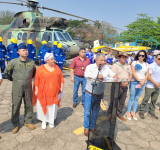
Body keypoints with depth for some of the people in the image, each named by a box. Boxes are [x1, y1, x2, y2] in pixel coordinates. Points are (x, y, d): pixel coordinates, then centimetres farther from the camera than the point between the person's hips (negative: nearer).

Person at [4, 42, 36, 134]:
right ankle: (16, 124, 24)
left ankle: (28, 122, 30)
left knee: (29, 105, 11)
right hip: (17, 88, -2)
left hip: (28, 87, 3)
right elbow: (6, 74, 1)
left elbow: (34, 72, 19)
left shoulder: (31, 62, 2)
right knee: (16, 106, 6)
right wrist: (14, 80, 5)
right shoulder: (14, 62, -8)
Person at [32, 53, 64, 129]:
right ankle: (44, 121, 29)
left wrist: (61, 87, 3)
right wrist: (36, 90, -6)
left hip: (54, 92, 3)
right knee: (43, 106, 9)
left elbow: (61, 78, 7)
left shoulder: (56, 67, 3)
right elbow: (36, 80, -5)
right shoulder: (41, 69, -7)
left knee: (53, 106, 12)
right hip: (43, 92, -2)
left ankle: (51, 121, 30)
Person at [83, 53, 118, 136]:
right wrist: (97, 76, -39)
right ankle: (86, 127, 30)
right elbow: (86, 74, -32)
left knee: (95, 113, 19)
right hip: (89, 94, -4)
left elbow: (112, 74, 0)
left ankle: (92, 127, 38)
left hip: (100, 95, 4)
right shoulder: (90, 67, -14)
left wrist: (115, 75, -22)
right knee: (87, 112, 9)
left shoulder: (106, 68, 0)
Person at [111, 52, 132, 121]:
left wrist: (127, 82, -6)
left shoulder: (128, 66, 13)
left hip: (125, 86, 6)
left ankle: (119, 114, 29)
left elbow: (130, 74, 11)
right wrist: (121, 83, -18)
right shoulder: (115, 65, -7)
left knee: (122, 102, 13)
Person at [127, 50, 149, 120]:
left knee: (137, 98, 10)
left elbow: (147, 75, 5)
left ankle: (134, 112, 19)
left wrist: (142, 83, -7)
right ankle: (128, 112, 10)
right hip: (134, 82, -3)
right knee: (131, 98, 0)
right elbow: (133, 73, -9)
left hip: (142, 83, 3)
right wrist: (139, 81, -12)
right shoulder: (134, 62, -2)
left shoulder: (146, 64, 9)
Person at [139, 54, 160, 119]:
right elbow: (148, 76, -14)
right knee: (145, 99, 0)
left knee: (154, 100, 13)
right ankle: (141, 111, 13)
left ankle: (151, 112, 27)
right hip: (150, 86, -6)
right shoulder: (151, 66, -10)